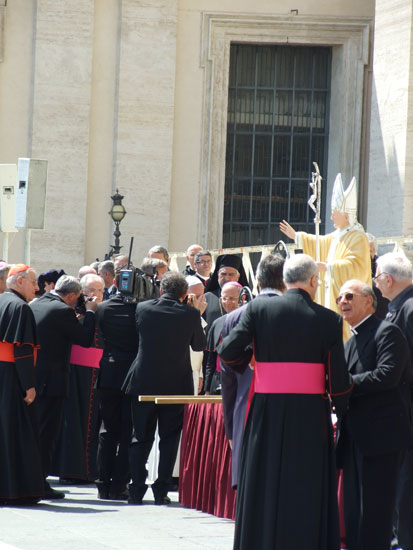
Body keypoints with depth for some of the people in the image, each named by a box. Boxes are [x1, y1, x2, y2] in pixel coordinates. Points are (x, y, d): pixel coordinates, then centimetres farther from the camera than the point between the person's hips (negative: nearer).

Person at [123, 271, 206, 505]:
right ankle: (161, 491, 4)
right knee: (169, 439, 7)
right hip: (176, 385, -1)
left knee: (141, 438, 10)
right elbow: (199, 345, 7)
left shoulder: (143, 308, -4)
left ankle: (137, 491, 8)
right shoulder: (190, 314, -8)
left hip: (143, 383, 1)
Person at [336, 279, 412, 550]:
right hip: (355, 440, 9)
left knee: (375, 511, -9)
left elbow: (387, 374, -20)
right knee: (354, 515, 10)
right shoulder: (350, 343, 22)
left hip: (381, 436, -9)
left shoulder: (387, 332, -7)